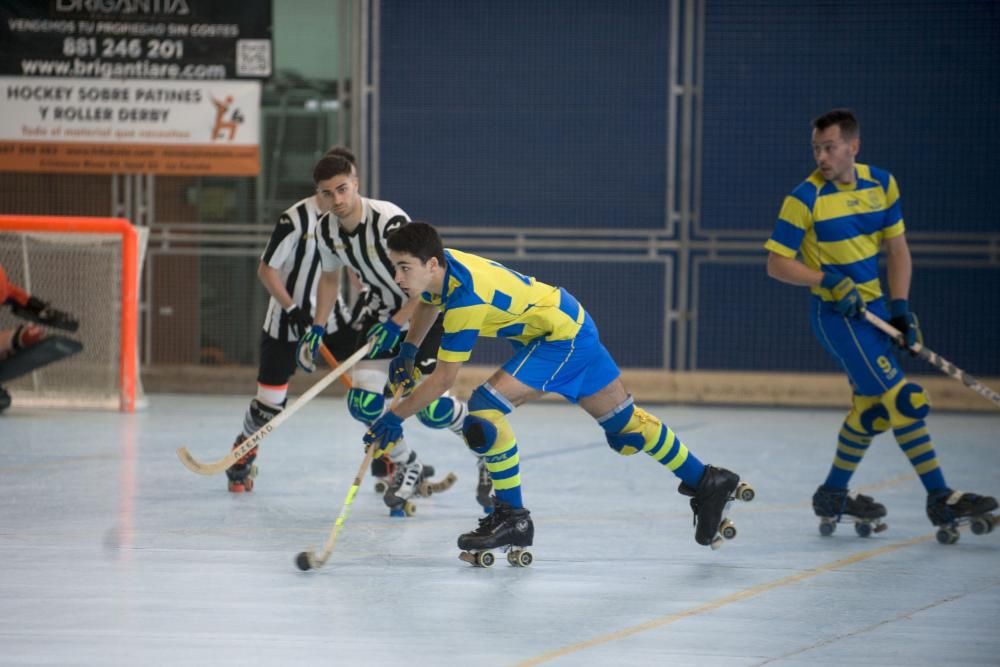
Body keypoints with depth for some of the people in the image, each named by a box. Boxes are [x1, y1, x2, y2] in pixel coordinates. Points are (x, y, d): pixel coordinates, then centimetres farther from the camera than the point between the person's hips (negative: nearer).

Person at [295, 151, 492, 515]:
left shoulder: (389, 220, -30)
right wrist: (317, 329, 7)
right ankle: (406, 466, 19)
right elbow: (330, 277, 13)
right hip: (384, 311, 6)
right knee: (363, 402, -8)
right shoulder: (326, 230, -8)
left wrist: (396, 325, -29)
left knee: (429, 408, -13)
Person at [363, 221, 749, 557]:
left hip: (563, 334, -10)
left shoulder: (465, 298, -32)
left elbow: (444, 378, -27)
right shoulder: (438, 269, -7)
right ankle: (707, 482, 27)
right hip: (567, 319, 10)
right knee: (622, 423, 16)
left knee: (484, 407, -21)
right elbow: (428, 303, 21)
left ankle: (513, 518, -11)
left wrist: (395, 418, -22)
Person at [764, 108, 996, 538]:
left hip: (872, 307, 7)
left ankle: (833, 497, 32)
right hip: (834, 313, -7)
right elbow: (776, 263, -11)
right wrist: (827, 280, -23)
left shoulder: (881, 184, 2)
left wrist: (900, 306, 0)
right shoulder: (806, 199, -14)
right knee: (903, 400, -13)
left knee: (872, 406, 15)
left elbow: (896, 248, 9)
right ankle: (940, 500, -9)